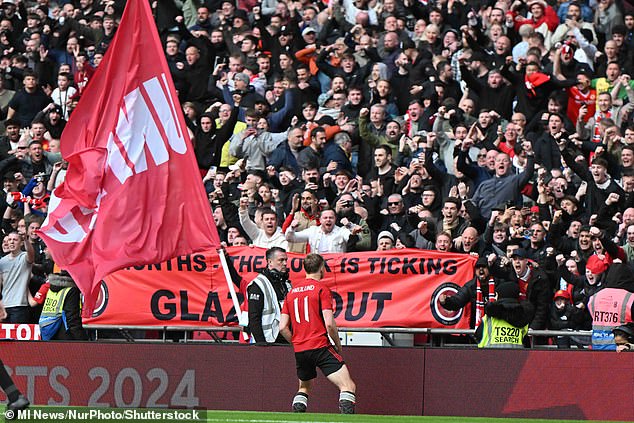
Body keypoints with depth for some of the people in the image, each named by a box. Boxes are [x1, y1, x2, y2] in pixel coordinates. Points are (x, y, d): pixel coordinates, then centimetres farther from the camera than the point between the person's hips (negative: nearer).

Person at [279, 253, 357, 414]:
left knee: (304, 388, 27)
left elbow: (283, 327, 11)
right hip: (320, 346, -6)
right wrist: (338, 345, 2)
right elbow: (329, 323, -12)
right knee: (348, 386, -10)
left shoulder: (292, 291, 14)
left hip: (299, 351, 6)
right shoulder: (321, 289, -4)